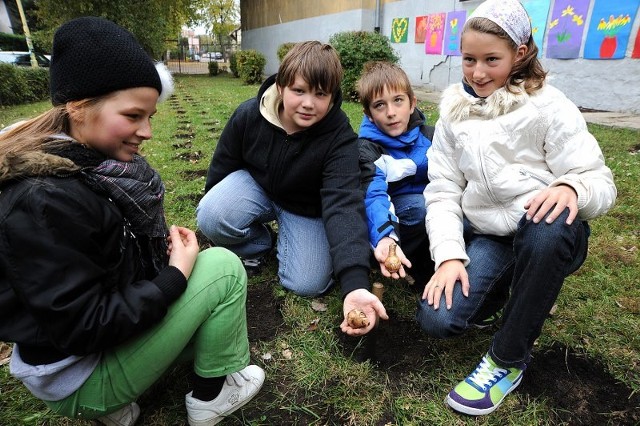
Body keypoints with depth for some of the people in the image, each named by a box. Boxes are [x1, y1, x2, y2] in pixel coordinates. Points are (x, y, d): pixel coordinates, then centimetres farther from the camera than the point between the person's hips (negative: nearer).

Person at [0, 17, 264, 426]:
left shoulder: (95, 161, -2)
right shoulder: (43, 202, -29)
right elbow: (81, 328, -27)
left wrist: (166, 244, -6)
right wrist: (176, 276, -21)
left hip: (111, 321, 9)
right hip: (80, 372, -8)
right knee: (223, 267, -14)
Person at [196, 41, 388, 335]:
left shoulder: (339, 137, -29)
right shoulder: (248, 115, -21)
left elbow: (344, 206, -41)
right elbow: (222, 167, -5)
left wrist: (355, 283, -54)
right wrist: (210, 212, 7)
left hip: (306, 209, -1)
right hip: (255, 185, 1)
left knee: (308, 284, -15)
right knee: (211, 218, -30)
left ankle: (284, 236, 16)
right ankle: (257, 243, 4)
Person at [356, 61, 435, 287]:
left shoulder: (428, 134, -3)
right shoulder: (367, 147, -18)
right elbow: (373, 195, -32)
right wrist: (385, 238, -50)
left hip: (431, 199, 5)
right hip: (395, 207, -4)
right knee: (425, 207, -34)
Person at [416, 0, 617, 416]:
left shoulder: (548, 107, -9)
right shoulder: (454, 112, 1)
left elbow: (602, 184, -12)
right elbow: (443, 191, -3)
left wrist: (571, 188, -36)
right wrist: (449, 255, -16)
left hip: (549, 239, -2)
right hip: (488, 239, 3)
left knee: (547, 227, -39)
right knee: (437, 319, -19)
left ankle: (509, 360, -16)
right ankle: (505, 291, 15)